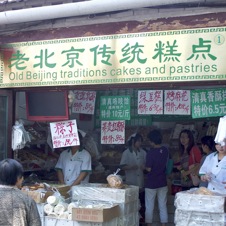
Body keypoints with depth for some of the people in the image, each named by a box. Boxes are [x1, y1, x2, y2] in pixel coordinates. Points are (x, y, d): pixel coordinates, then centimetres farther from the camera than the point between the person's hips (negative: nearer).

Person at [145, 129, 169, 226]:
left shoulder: (151, 152, -18)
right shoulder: (165, 150, -1)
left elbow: (149, 169, -16)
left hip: (151, 183, -5)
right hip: (163, 182, 5)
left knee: (149, 207, 7)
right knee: (163, 206, 12)